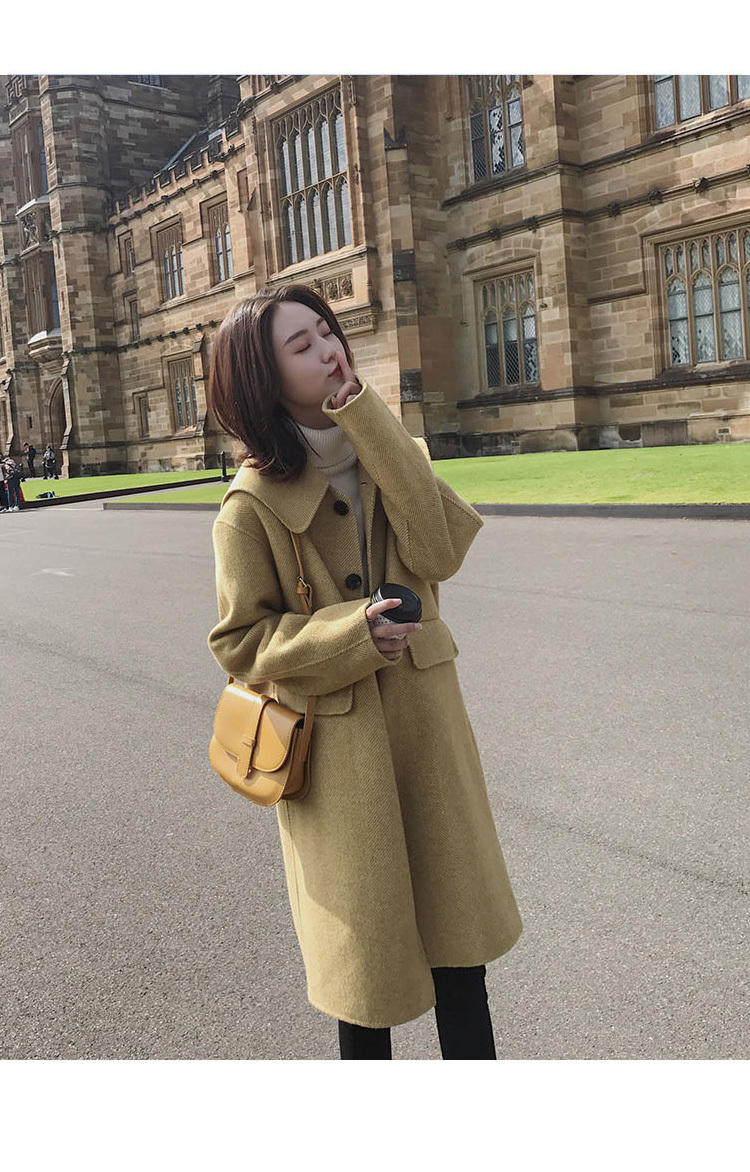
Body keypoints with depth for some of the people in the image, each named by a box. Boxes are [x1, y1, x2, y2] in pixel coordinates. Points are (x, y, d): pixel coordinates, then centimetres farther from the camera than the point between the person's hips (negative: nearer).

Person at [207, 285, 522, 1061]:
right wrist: (350, 634, -23)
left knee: (456, 912, 16)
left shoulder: (384, 452, 1)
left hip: (426, 723, 4)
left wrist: (368, 424, -18)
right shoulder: (252, 504, -15)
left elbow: (439, 551, -16)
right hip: (338, 745, -4)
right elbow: (240, 642, -10)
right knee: (365, 934, 14)